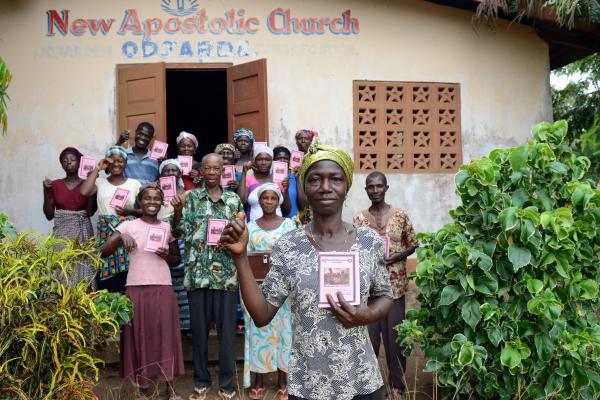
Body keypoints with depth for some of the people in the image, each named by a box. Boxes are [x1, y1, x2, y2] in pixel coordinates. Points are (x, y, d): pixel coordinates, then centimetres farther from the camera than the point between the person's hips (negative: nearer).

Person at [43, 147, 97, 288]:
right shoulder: (54, 185, 7)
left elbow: (90, 212, -9)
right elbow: (49, 215, 6)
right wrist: (46, 190, -4)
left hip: (82, 232, -1)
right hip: (61, 232, 2)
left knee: (82, 268, -6)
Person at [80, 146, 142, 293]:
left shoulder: (134, 183, 9)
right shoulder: (100, 182, 8)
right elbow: (84, 191, -13)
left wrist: (131, 211, -10)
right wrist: (97, 168, -2)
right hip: (106, 234, 0)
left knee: (127, 273, -7)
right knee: (108, 274, -5)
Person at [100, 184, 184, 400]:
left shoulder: (168, 227, 8)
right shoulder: (129, 226, 1)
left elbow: (177, 259, 16)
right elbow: (103, 252, -5)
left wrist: (167, 256, -5)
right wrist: (121, 237, -21)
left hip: (163, 288, 2)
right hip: (136, 288, -1)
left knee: (165, 334, 3)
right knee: (139, 335, 3)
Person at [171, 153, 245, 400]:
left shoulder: (234, 200, 8)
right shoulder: (191, 197, 6)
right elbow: (181, 233, 0)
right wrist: (177, 211, -17)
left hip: (227, 274, 1)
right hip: (198, 273, 0)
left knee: (227, 330, 4)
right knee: (199, 329, 8)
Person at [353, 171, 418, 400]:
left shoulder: (400, 216, 0)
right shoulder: (359, 219, 3)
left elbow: (412, 245, 6)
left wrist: (397, 256, -12)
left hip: (394, 286, -1)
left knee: (394, 336, 7)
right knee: (368, 336, 7)